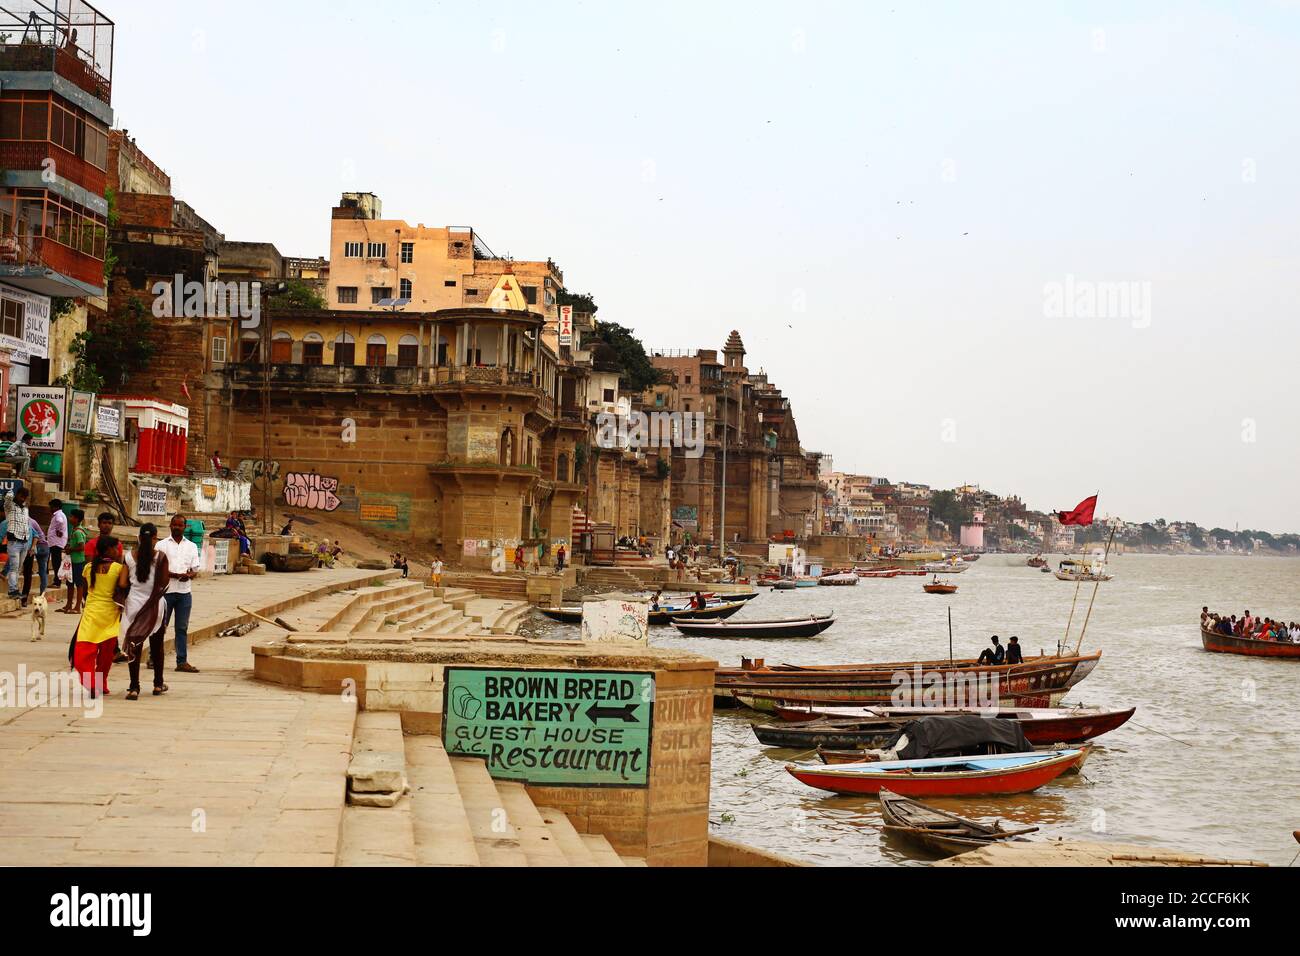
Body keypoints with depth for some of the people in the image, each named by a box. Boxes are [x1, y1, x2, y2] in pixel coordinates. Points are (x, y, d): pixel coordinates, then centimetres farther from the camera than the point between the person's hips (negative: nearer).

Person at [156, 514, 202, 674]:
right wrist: (177, 575, -19)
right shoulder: (162, 545, 3)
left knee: (182, 628, 4)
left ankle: (182, 661, 5)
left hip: (185, 592, 3)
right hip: (166, 590, -3)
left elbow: (195, 570, 9)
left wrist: (190, 575, -15)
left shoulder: (191, 546, 12)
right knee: (160, 626, 2)